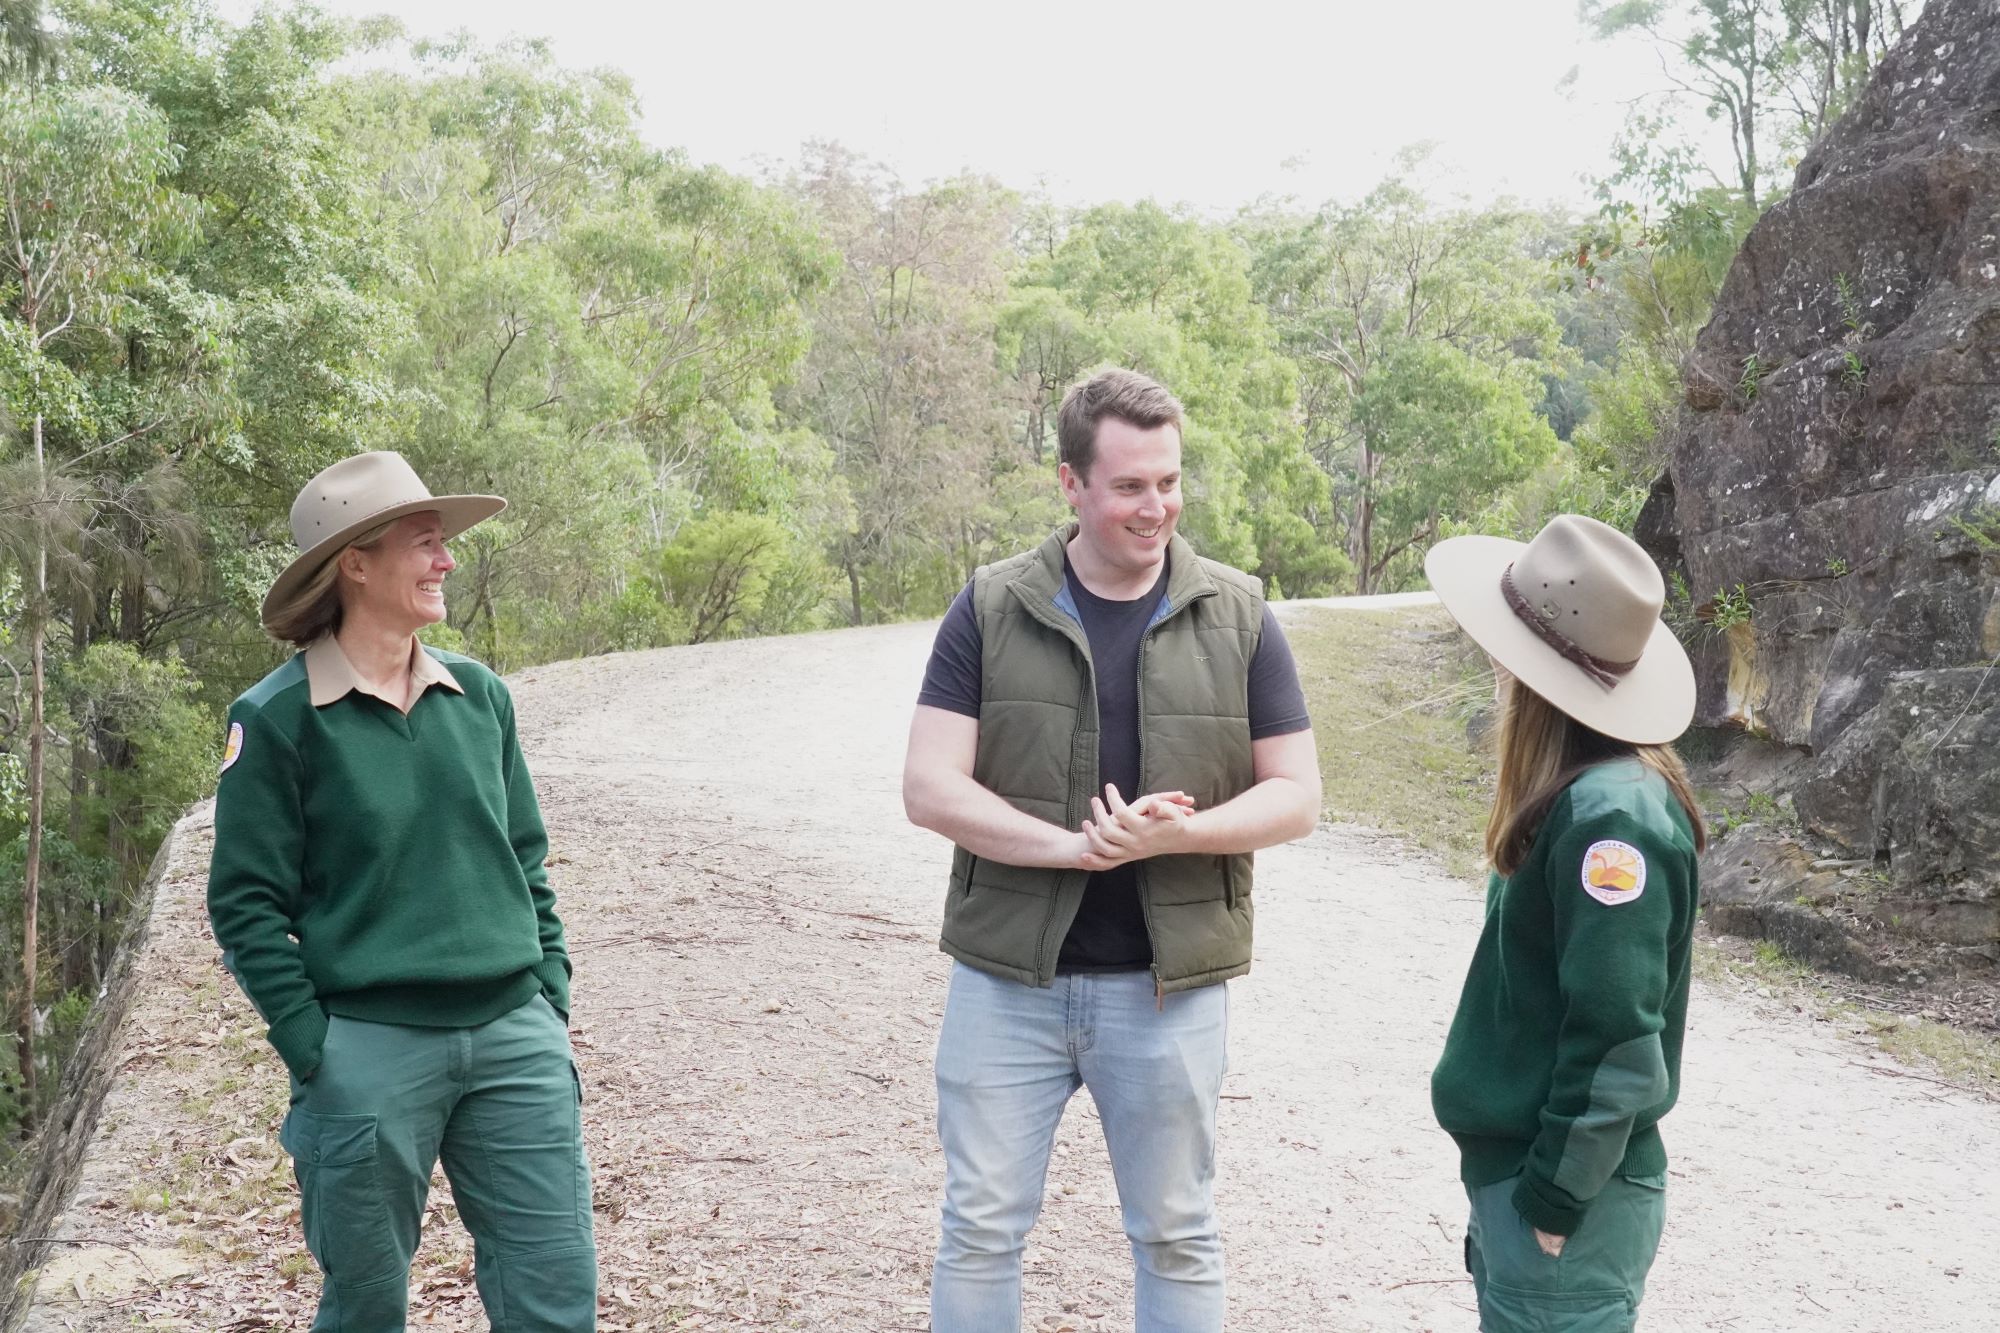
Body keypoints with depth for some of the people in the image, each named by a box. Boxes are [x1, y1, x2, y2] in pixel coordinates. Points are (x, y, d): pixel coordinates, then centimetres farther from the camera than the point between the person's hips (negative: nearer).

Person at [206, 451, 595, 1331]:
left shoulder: (480, 695, 7)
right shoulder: (277, 719, -7)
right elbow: (246, 903, -5)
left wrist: (551, 998, 9)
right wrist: (312, 1048, -9)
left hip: (515, 1039, 4)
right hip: (370, 1052, -4)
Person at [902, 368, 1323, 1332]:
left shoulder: (1237, 618, 0)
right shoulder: (992, 610, -2)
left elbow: (1296, 796, 0)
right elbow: (929, 788, -7)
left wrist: (1173, 835, -19)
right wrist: (1077, 846, -20)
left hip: (1170, 987, 1)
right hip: (1008, 975, 0)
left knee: (1176, 1236, 13)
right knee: (981, 1228, 8)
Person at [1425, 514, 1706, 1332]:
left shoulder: (1611, 813, -22)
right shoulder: (1578, 794, 6)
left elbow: (1615, 1034, -23)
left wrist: (1554, 1199, -17)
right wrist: (1520, 1181, 14)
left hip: (1566, 1184, -9)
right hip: (1520, 1162, 9)